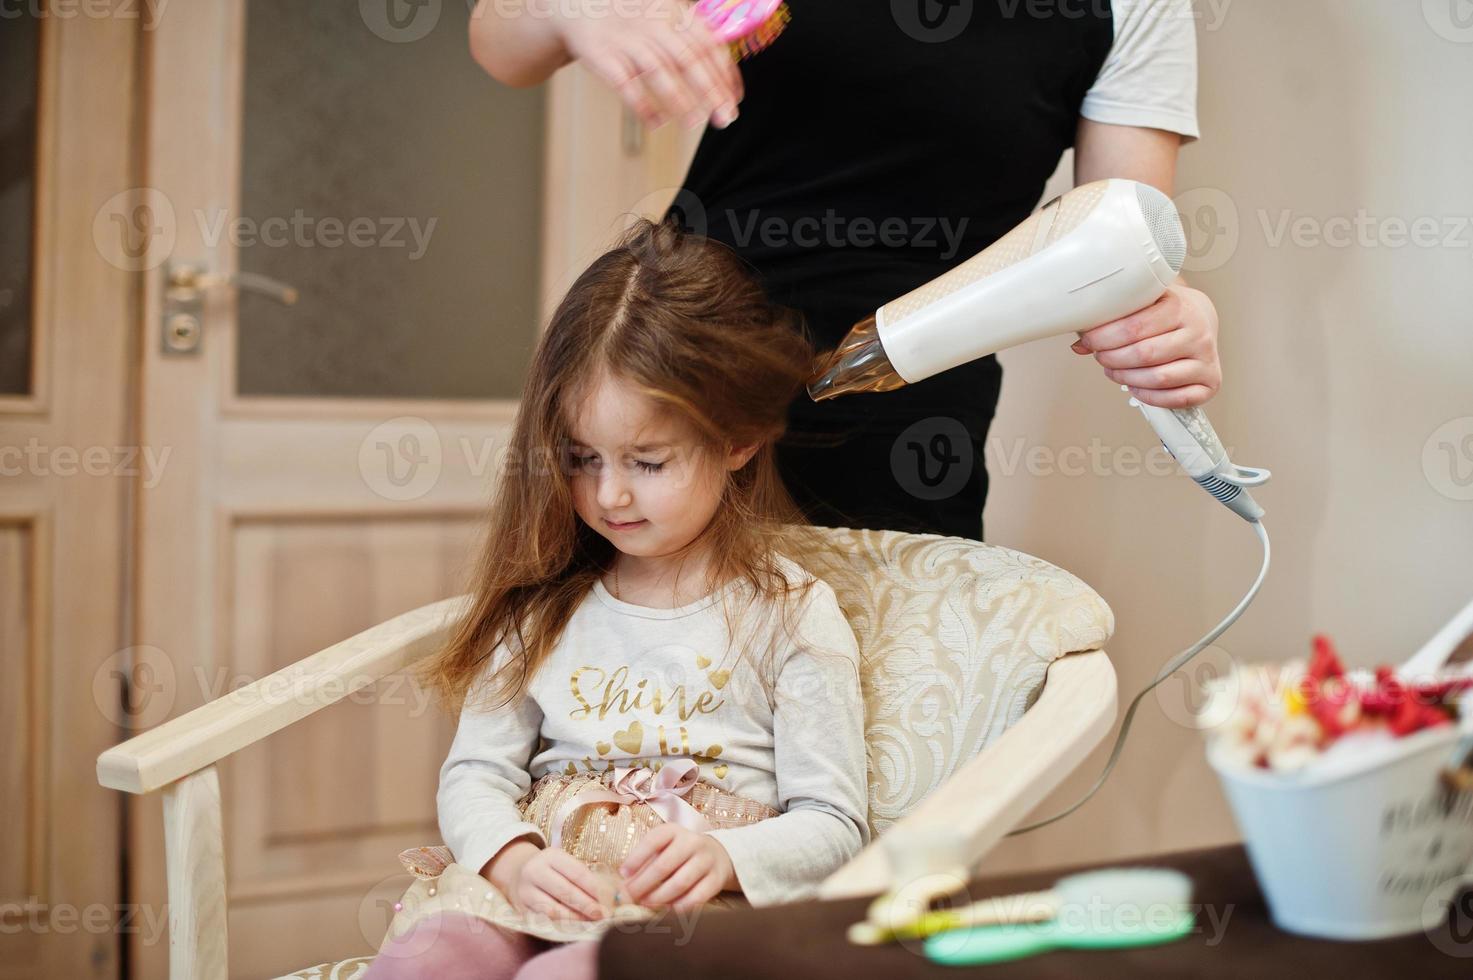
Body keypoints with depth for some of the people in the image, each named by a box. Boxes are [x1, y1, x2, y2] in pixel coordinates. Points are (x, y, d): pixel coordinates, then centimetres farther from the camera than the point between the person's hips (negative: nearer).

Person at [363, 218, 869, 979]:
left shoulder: (790, 615, 3)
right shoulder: (547, 603, 15)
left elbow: (832, 827, 2)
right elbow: (476, 771, 12)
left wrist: (725, 857, -19)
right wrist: (513, 859, -10)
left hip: (687, 913, -3)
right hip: (527, 891, 4)